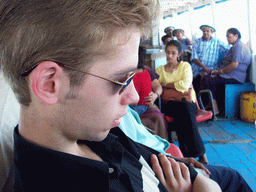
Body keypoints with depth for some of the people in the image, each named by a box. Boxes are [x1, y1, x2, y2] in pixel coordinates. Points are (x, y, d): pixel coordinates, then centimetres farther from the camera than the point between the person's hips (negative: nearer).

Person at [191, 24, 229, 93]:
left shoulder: (217, 42, 12)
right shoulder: (197, 42, 13)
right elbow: (194, 58, 1)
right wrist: (205, 68, -13)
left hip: (211, 70, -1)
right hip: (197, 71, 1)